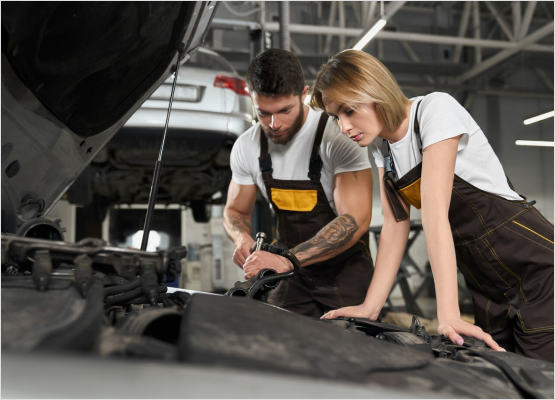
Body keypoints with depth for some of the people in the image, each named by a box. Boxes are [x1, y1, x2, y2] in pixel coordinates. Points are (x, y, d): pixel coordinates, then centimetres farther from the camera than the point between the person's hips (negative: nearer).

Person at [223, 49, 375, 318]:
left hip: (345, 268, -3)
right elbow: (235, 210, 10)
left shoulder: (339, 137, -20)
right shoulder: (246, 147, -4)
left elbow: (356, 220, -26)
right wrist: (243, 240, -15)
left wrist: (287, 261, -35)